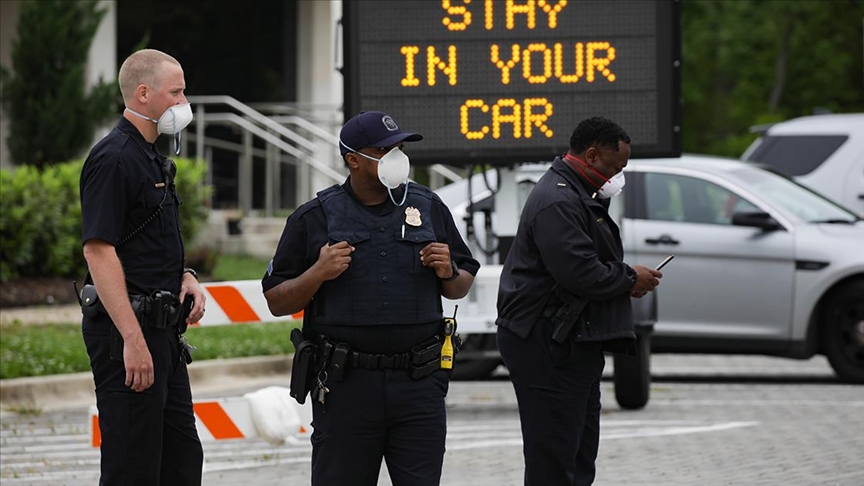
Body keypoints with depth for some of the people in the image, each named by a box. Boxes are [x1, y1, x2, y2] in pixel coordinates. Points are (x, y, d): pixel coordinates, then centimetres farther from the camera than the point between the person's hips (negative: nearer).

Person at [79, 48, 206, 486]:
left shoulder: (152, 158, 17)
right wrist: (133, 339, -26)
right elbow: (99, 252, -21)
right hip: (127, 332, -10)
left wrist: (186, 278, 8)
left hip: (162, 331, 10)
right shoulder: (112, 159, -15)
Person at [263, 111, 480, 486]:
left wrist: (449, 274, -4)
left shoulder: (428, 207, 11)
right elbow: (277, 302, 4)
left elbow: (462, 288, 19)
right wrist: (318, 274, -13)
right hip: (345, 385, -2)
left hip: (418, 384, 2)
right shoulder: (314, 218, 3)